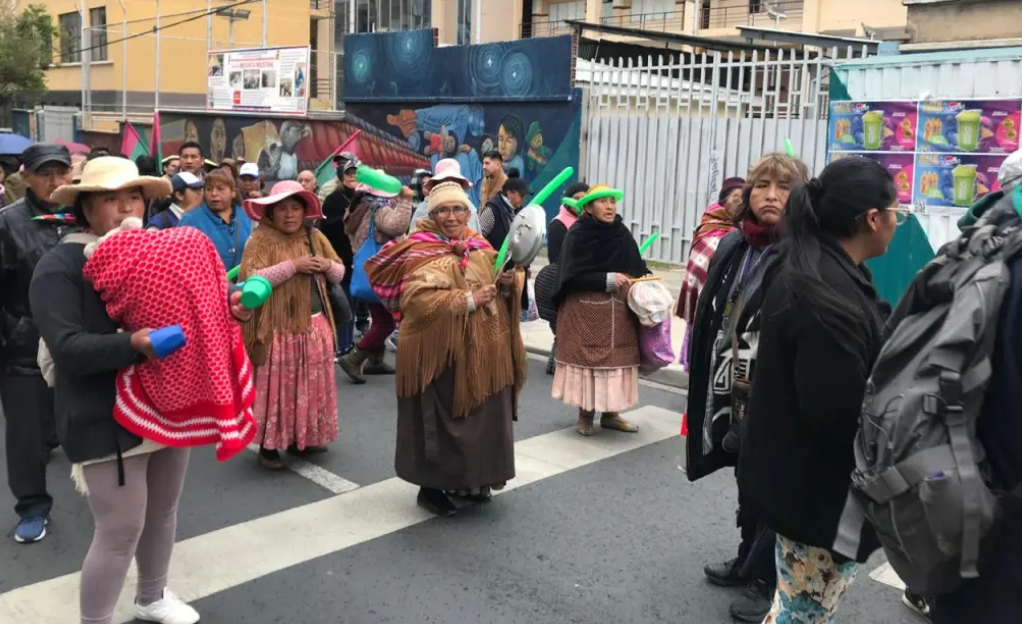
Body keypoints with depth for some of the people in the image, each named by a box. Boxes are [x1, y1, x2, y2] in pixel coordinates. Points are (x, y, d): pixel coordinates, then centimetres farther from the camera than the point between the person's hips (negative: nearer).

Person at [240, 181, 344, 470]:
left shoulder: (315, 237, 11)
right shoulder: (261, 239, -7)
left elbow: (340, 274, 17)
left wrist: (327, 265, -7)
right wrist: (293, 265, -22)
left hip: (315, 325, 6)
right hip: (278, 329, -6)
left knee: (312, 384, 13)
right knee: (276, 386, 0)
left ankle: (303, 437, 28)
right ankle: (269, 445, 12)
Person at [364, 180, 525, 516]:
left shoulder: (480, 247, 10)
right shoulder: (421, 252, -10)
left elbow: (500, 285, 15)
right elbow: (416, 298, -24)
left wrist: (508, 282, -9)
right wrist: (468, 300, -24)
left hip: (483, 351, 7)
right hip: (440, 352, -7)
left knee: (482, 416, 14)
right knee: (441, 420, 1)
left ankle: (470, 479, 31)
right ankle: (431, 486, 17)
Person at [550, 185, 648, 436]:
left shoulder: (621, 233, 6)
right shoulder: (578, 234, -8)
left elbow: (636, 267, 10)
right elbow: (573, 276, -14)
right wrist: (607, 279, -18)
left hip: (619, 311, 5)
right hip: (586, 311, -4)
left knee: (616, 359, 7)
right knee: (588, 360, -1)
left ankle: (610, 414, 20)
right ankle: (586, 415, 14)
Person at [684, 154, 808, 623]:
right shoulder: (732, 245, 4)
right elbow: (711, 317, 10)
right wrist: (711, 385, 10)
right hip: (736, 389, 6)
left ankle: (769, 581, 26)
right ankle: (749, 561, 41)